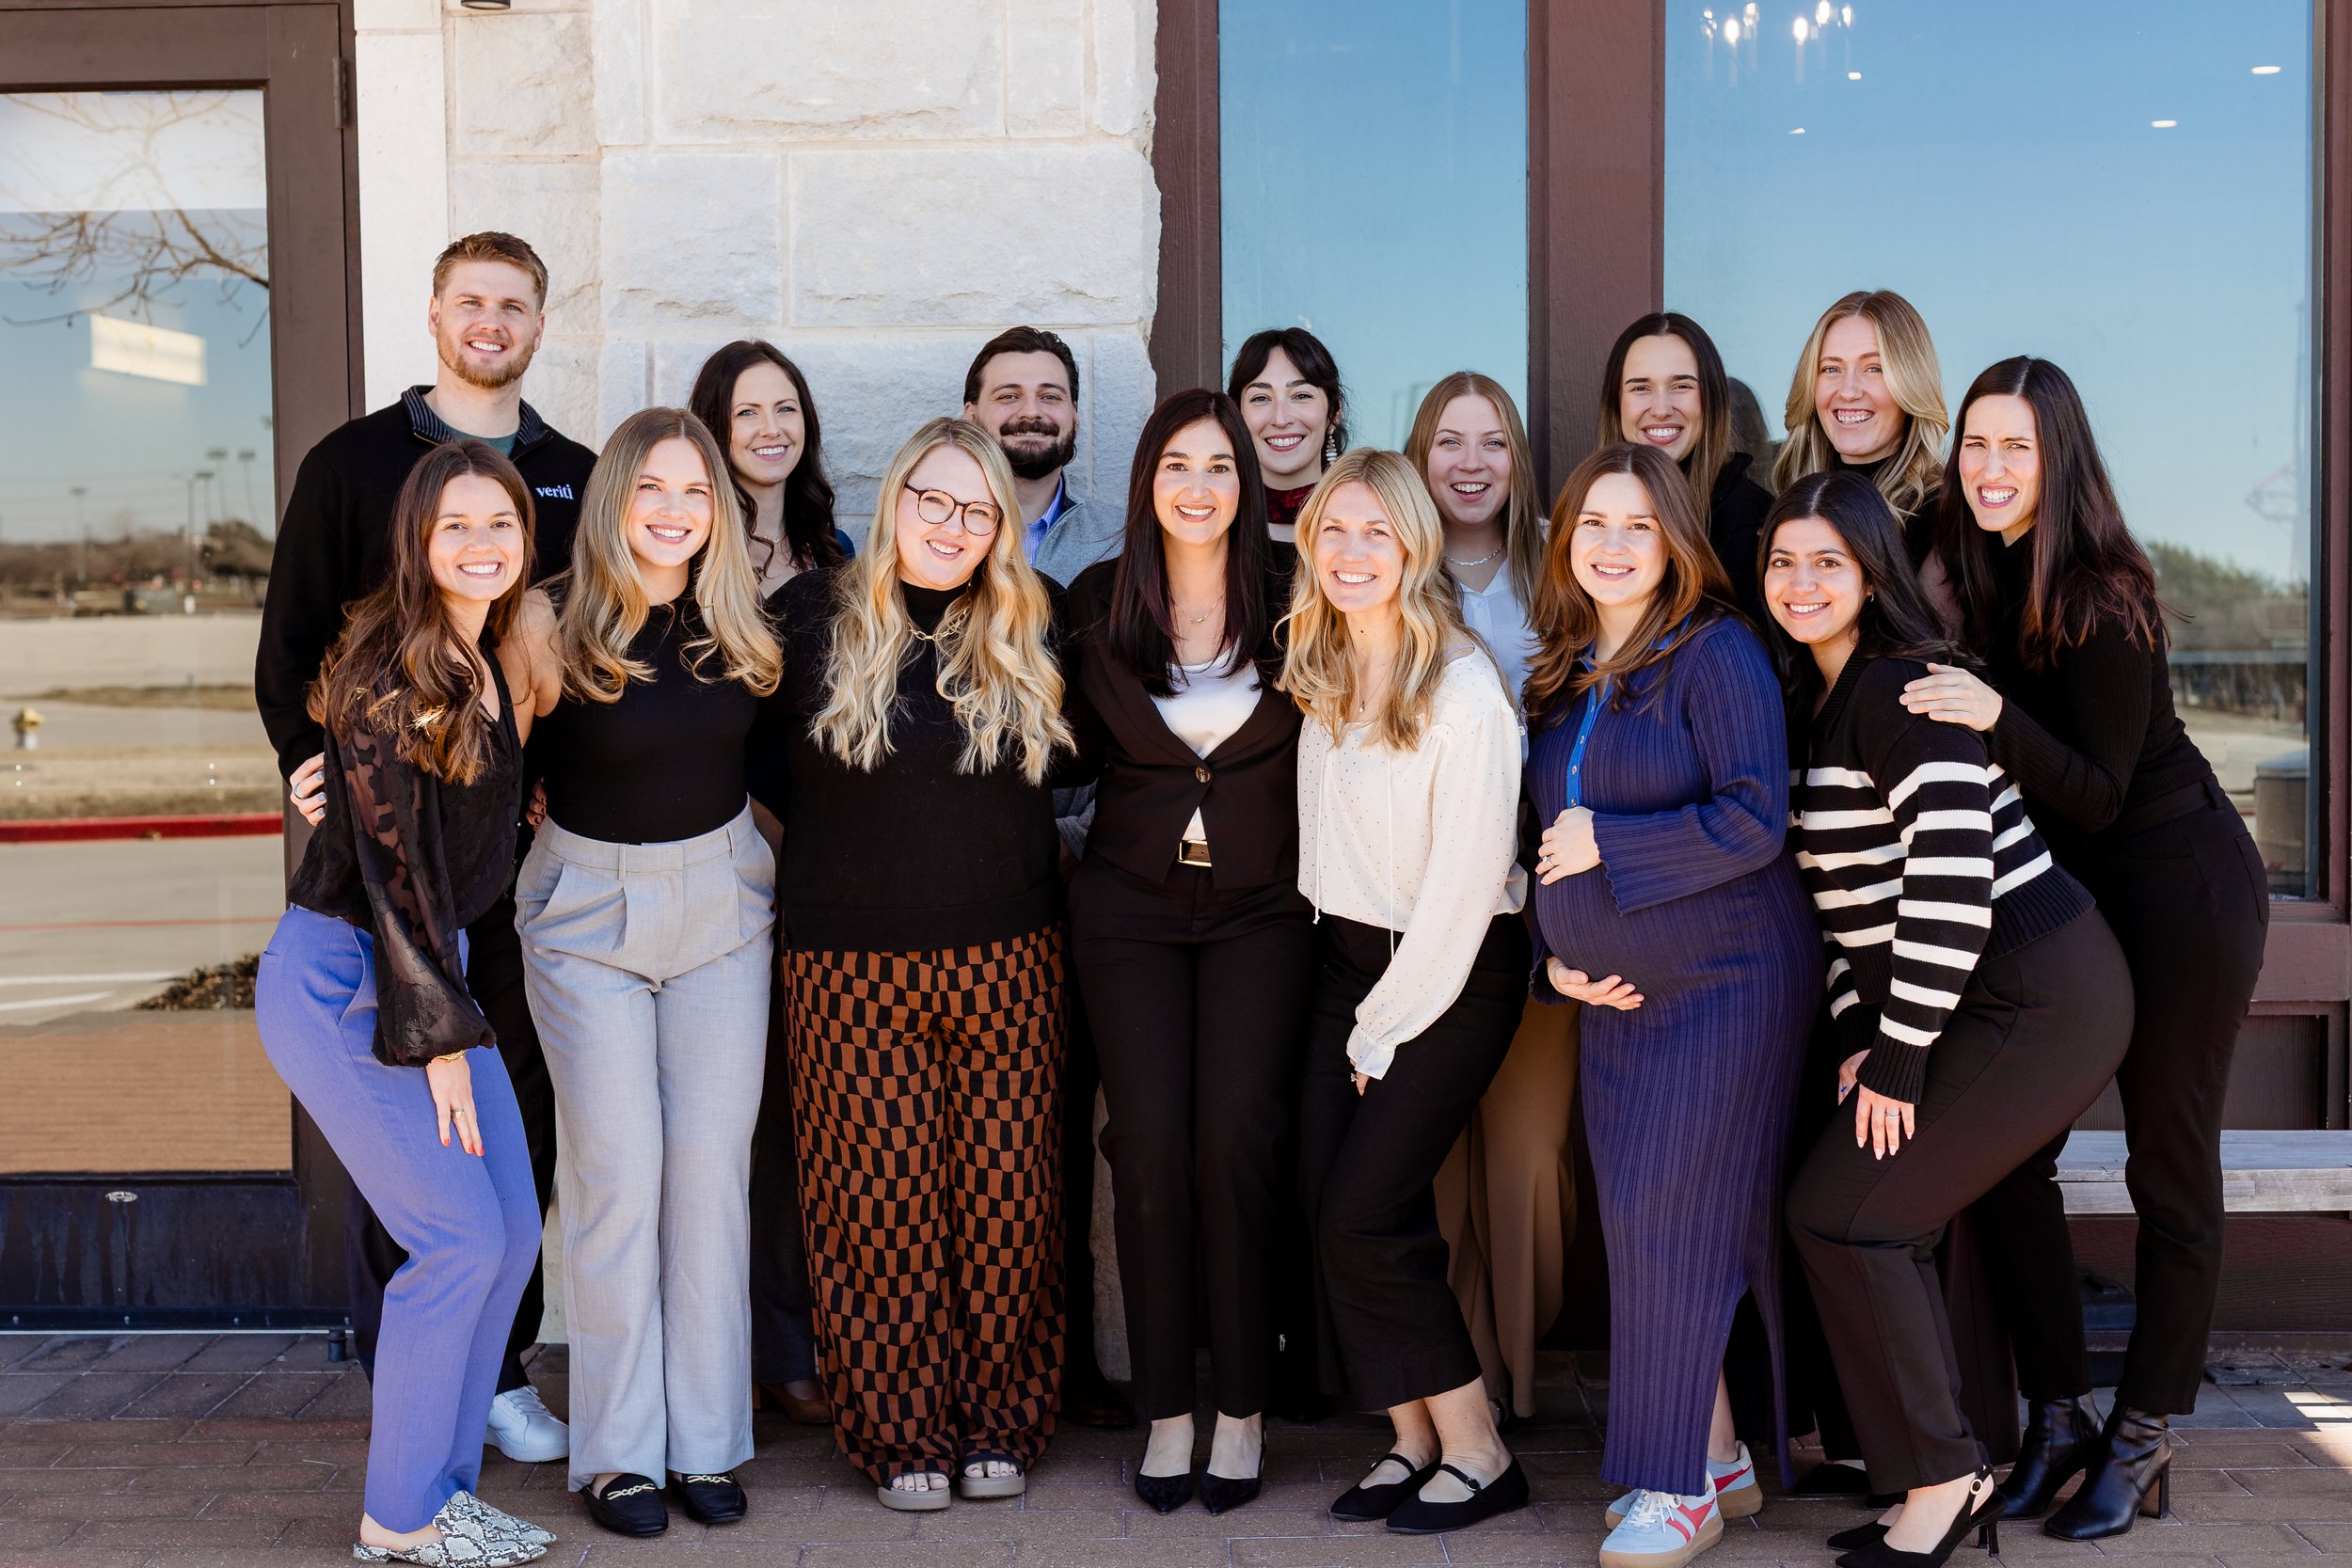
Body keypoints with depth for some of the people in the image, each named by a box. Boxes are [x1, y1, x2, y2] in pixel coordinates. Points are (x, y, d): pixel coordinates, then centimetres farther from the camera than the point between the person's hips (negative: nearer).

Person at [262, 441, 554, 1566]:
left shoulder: (487, 662, 8)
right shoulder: (388, 676, -16)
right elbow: (393, 864, -18)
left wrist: (452, 1012, 12)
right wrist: (439, 1036, -16)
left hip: (432, 964, 8)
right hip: (339, 980, -8)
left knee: (514, 1229, 5)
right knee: (461, 1237, -9)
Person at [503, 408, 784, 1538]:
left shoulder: (738, 625, 0)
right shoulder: (556, 622, -12)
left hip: (722, 898, 3)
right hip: (590, 904, -3)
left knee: (712, 1166, 3)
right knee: (616, 1171, -3)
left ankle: (706, 1441, 13)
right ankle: (618, 1449, 9)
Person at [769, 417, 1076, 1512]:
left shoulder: (1033, 625, 8)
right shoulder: (815, 618, 2)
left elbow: (1073, 756, 19)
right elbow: (762, 763, 8)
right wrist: (836, 843, 5)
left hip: (1007, 959, 2)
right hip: (855, 964, -1)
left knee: (1006, 1196, 3)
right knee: (876, 1201, 0)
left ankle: (999, 1424, 17)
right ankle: (898, 1435, 13)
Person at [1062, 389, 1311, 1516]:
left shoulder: (1290, 594, -2)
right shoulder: (1098, 601, 1)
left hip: (1263, 906, -1)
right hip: (1130, 906, 1)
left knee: (1237, 1139, -9)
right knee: (1151, 1144, -5)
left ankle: (1242, 1410, 5)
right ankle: (1166, 1409, 8)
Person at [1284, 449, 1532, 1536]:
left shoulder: (1464, 689, -18)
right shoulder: (1320, 677, 4)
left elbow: (1463, 881, -17)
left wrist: (1387, 1029, -11)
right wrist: (1360, 1014, 3)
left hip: (1456, 969, -7)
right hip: (1350, 955, 7)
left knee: (1366, 1211, -10)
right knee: (1324, 1198, 0)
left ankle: (1477, 1456, 5)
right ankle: (1412, 1445, 14)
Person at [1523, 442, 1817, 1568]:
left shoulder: (1715, 653, -10)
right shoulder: (1560, 678, 11)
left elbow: (1754, 820, -19)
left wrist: (1605, 844, -17)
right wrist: (1554, 950, 7)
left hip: (1731, 980, -7)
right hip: (1615, 991, 7)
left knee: (1671, 1213, -8)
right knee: (1637, 1219, 7)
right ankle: (1717, 1457, 21)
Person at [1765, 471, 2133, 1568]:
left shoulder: (1907, 691, -17)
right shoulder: (1811, 701, 13)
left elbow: (1950, 886, -24)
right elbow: (1842, 890, 15)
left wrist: (1897, 1058, -18)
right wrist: (1859, 1033, 5)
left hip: (2039, 1002, -9)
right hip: (1981, 1003, 9)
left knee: (1842, 1210, -9)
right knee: (1887, 1217, 7)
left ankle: (1942, 1480, 4)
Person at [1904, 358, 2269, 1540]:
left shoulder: (2101, 599, -21)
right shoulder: (1971, 580, -2)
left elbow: (2098, 795, -22)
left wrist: (1997, 720, -36)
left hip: (2182, 887, -6)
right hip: (2071, 896, 7)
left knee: (2167, 1168, 3)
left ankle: (2142, 1439, 15)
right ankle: (2055, 1419, 13)